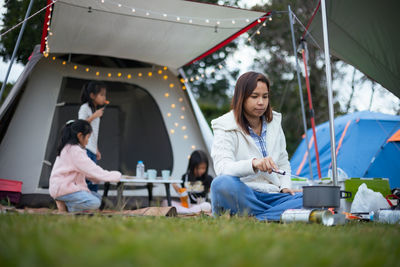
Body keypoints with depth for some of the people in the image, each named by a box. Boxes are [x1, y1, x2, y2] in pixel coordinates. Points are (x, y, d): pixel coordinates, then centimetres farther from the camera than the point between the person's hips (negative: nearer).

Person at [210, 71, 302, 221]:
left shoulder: (274, 123, 13)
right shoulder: (225, 127, -4)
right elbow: (222, 167, -22)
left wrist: (285, 186, 3)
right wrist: (253, 163, -39)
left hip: (271, 195, 5)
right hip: (241, 195, -4)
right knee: (222, 183, -39)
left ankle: (258, 218, -31)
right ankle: (279, 215, -30)